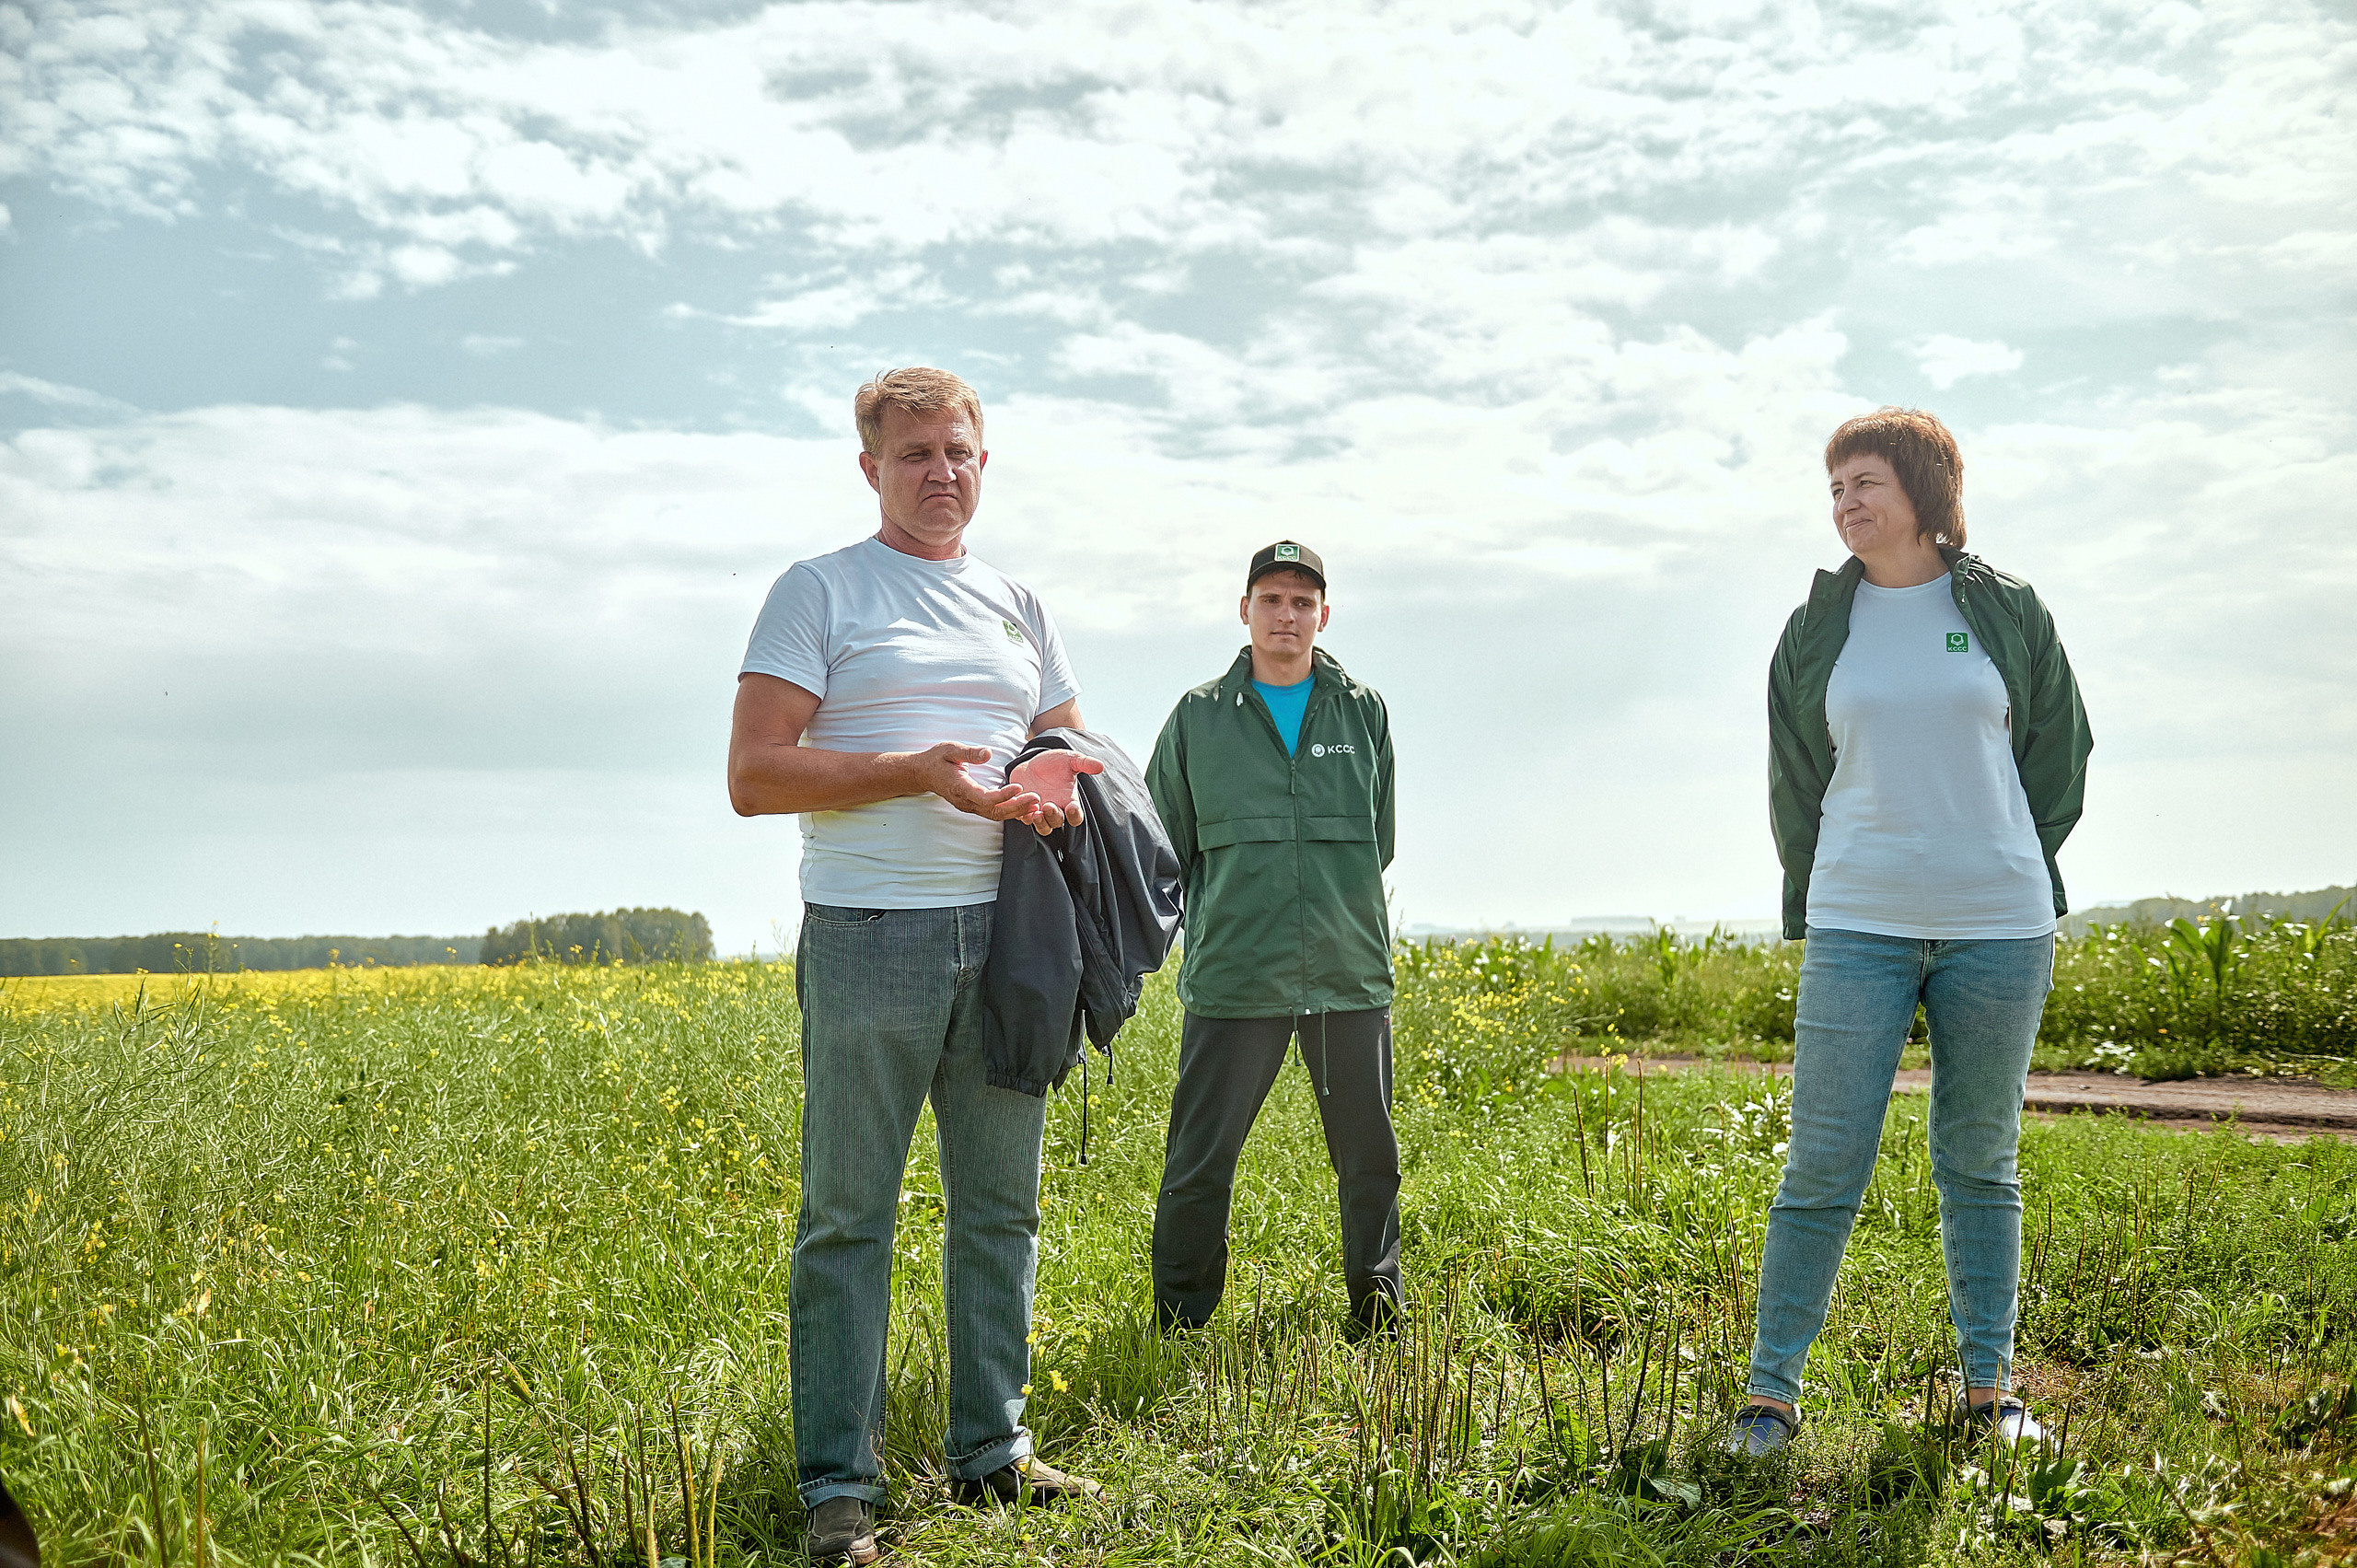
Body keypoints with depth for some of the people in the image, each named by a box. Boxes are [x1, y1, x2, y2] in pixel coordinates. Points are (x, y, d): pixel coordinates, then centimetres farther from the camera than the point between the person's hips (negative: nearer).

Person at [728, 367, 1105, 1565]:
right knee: (847, 1218, -1)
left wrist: (1056, 784, -1)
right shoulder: (819, 591, 2)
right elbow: (753, 776, -6)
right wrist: (915, 768, -17)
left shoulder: (1018, 606, 17)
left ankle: (992, 1452, 24)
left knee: (1002, 1206, 11)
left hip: (1005, 935, 5)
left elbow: (1069, 745, 24)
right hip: (869, 932, -5)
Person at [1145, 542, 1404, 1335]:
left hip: (1352, 972, 2)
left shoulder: (1365, 712, 9)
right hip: (1233, 976, -2)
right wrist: (1223, 918, 6)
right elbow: (1161, 840, 12)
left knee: (1370, 1160, 10)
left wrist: (1332, 907, 12)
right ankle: (1179, 1326, 15)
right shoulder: (1198, 716, 6)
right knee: (1199, 1165, 0)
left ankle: (1379, 1319, 27)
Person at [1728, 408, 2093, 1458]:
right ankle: (1771, 1392, 6)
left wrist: (2005, 867, 10)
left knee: (1980, 1166, 9)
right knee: (1823, 1167, -4)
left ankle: (1988, 1389, 21)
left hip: (1999, 927, 0)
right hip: (1857, 928, 0)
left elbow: (2058, 749, 14)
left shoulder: (2006, 611, 5)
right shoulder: (1817, 628, 7)